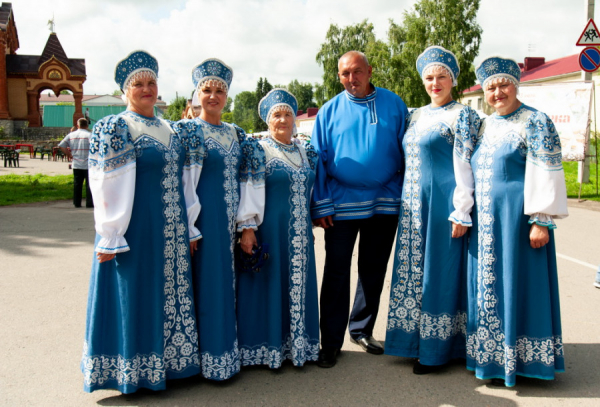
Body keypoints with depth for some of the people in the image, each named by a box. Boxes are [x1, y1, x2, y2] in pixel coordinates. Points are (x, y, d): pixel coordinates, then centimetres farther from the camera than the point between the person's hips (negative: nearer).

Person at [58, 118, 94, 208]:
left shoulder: (71, 135, 7)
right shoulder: (89, 135, -7)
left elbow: (61, 146, 6)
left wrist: (69, 155, 12)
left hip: (76, 164, 4)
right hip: (88, 164, -4)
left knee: (77, 184, 10)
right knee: (89, 184, 1)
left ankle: (77, 203, 14)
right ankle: (89, 203, 1)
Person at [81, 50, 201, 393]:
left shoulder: (169, 130, 13)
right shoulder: (114, 128, -7)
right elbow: (107, 186, -13)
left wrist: (189, 229, 11)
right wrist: (110, 238, -17)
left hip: (172, 234, 7)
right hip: (136, 232, -6)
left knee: (171, 295, 12)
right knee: (136, 297, 2)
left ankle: (167, 361, 26)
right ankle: (133, 373, 17)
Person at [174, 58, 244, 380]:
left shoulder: (236, 133, 12)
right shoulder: (187, 130, -4)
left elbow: (246, 178, 14)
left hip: (232, 220, 5)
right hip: (203, 217, -5)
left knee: (229, 279, 10)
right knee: (206, 281, -1)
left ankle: (229, 347, 23)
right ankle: (208, 357, 10)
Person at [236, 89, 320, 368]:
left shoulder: (304, 152, 13)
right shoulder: (258, 151, -4)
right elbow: (249, 190, -11)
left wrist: (312, 221, 17)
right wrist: (247, 227, -17)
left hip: (300, 233, 5)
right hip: (270, 230, -5)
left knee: (298, 283, 10)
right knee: (270, 283, 1)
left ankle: (298, 343, 22)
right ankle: (268, 347, 13)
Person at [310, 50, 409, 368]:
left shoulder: (393, 104, 5)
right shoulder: (329, 111, 4)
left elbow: (406, 152, 7)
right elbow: (319, 161, 3)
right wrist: (321, 206, -4)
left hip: (384, 203, 2)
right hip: (341, 204, -1)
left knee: (374, 270, 11)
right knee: (337, 273, 1)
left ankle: (361, 330, 28)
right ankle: (331, 342, 11)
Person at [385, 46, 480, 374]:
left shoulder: (462, 115, -5)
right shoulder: (417, 115, 15)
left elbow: (465, 166, -12)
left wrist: (461, 213, -16)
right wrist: (406, 204, 15)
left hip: (442, 205, -7)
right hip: (414, 205, 7)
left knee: (439, 271, 0)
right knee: (414, 272, 11)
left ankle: (436, 349, 11)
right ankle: (417, 341, 23)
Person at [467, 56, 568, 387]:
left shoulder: (535, 123, -8)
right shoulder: (487, 125, 14)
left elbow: (547, 176, -13)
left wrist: (541, 221, -18)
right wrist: (469, 216, 17)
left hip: (517, 219, -7)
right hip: (486, 222, 7)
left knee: (516, 284, 0)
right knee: (487, 285, 11)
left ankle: (516, 360, 12)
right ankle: (490, 356, 24)